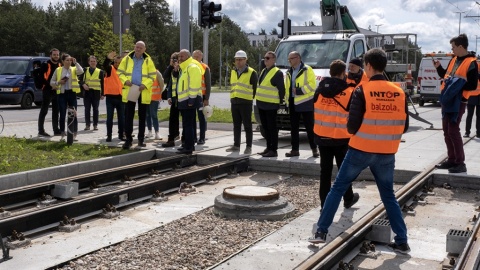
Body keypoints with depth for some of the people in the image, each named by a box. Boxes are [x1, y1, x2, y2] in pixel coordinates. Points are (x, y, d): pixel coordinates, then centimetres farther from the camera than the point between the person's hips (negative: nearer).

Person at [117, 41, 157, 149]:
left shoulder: (148, 61, 2)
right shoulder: (127, 59, 5)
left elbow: (153, 75, 0)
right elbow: (120, 72, 8)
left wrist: (145, 84, -15)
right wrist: (125, 80, -11)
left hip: (143, 92, 0)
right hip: (130, 91, 1)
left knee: (142, 116, 7)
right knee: (128, 116, 0)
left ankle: (141, 139, 17)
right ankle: (128, 139, 6)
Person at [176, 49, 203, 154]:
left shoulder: (192, 67, -12)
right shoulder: (184, 68, 21)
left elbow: (194, 85, -20)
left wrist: (191, 100, -22)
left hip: (189, 101, -10)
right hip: (184, 101, 10)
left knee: (188, 124, -10)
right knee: (188, 124, 14)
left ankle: (188, 147, -8)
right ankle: (188, 145, 21)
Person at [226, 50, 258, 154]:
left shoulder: (251, 73, -5)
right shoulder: (233, 72, 15)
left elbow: (255, 87, -2)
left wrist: (251, 97, -1)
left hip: (246, 103, -6)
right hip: (234, 102, 6)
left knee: (247, 125, -2)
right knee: (236, 125, 11)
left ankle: (249, 147, 2)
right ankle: (236, 145, 18)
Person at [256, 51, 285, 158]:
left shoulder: (277, 72, -11)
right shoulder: (263, 71, 17)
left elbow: (281, 88, -12)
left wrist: (280, 100, -8)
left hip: (271, 105, -9)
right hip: (261, 104, 9)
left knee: (272, 128, -4)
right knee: (266, 128, 14)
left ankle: (273, 150, 0)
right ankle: (268, 148, 23)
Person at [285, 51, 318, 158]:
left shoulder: (307, 70, -4)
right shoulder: (289, 72, 18)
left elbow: (312, 85, -14)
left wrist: (299, 91, -19)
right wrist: (287, 101, 13)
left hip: (305, 103, -7)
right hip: (293, 103, 7)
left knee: (310, 127, -2)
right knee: (293, 127, 8)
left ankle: (314, 149, 6)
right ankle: (295, 149, 15)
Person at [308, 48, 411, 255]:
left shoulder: (362, 91, -12)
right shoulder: (399, 93, 0)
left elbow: (352, 126, -13)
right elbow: (404, 126, 6)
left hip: (361, 150, -3)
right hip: (387, 153, 4)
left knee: (338, 188, 10)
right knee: (388, 195, 17)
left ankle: (321, 232, 10)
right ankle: (402, 242, 18)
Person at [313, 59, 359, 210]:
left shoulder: (320, 90, 1)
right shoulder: (349, 92, -12)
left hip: (321, 136, 3)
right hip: (341, 137, -3)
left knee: (325, 170, 9)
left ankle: (324, 202, 11)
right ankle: (348, 199, 28)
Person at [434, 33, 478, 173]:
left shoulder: (471, 63, -12)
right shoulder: (454, 60, 12)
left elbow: (473, 85, -15)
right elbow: (445, 76, 24)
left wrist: (457, 85, -22)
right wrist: (439, 67, 9)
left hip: (458, 101, -8)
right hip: (447, 99, 8)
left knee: (453, 131, -10)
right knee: (446, 131, 11)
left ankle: (460, 163, -3)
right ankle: (451, 160, 20)